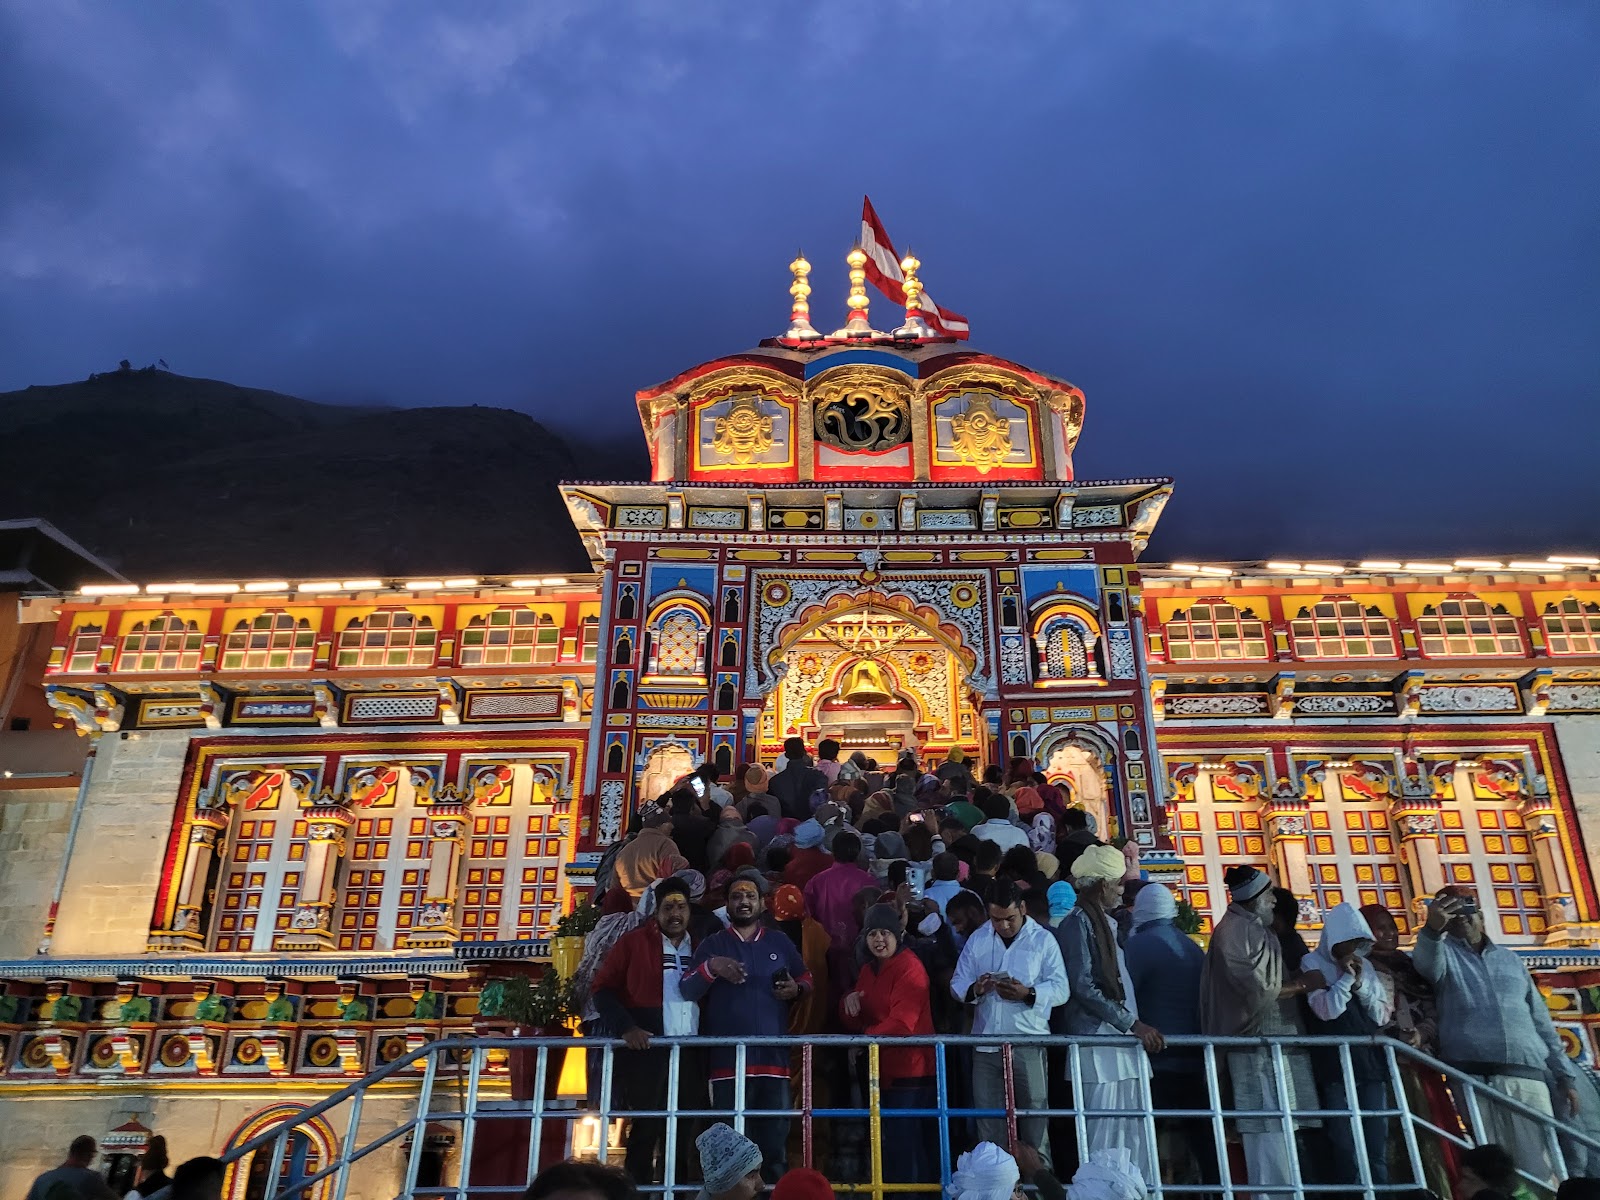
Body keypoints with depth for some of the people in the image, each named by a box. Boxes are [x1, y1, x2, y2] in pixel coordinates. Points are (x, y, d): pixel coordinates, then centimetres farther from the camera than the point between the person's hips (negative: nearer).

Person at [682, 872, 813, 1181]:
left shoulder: (780, 943, 13)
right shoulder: (713, 944, 8)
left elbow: (807, 978, 20)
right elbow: (687, 990, -1)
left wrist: (797, 989, -3)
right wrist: (711, 967, -20)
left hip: (773, 1058, 1)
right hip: (728, 1060, -1)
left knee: (775, 1140, 6)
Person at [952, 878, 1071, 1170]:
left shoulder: (1043, 939, 0)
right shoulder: (977, 939, 8)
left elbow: (1061, 989, -6)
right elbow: (957, 984, 5)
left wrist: (1028, 993, -23)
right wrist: (974, 989, -17)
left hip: (1028, 1043, -3)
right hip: (986, 1043, 3)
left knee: (1035, 1119, 4)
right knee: (989, 1123, 11)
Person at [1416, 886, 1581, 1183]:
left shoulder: (1509, 958, 23)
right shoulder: (1444, 953, 9)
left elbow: (1541, 1021, 25)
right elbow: (1427, 960, -18)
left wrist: (1565, 1075, 17)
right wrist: (1432, 929, -41)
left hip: (1527, 1075, 4)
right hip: (1473, 1076, -3)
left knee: (1542, 1168, -1)